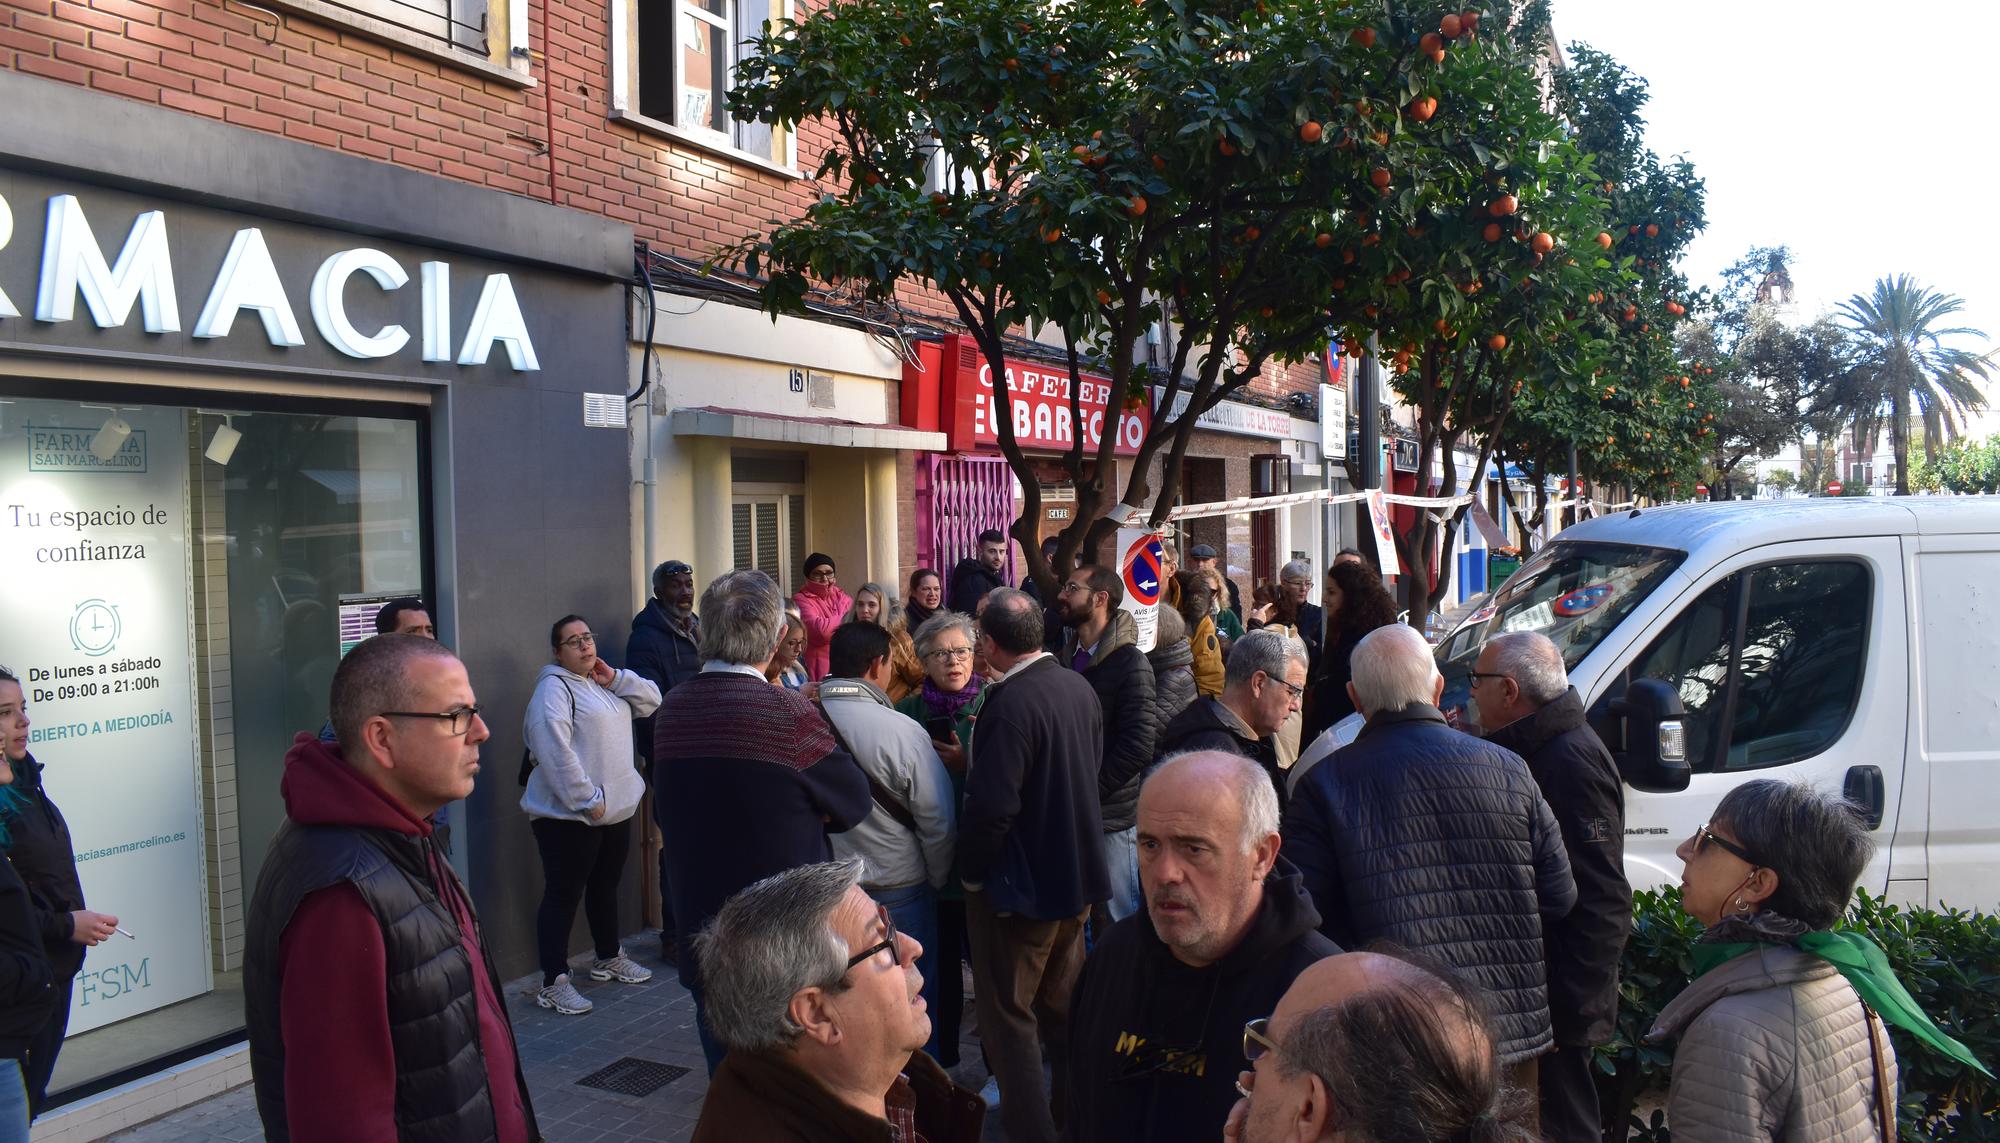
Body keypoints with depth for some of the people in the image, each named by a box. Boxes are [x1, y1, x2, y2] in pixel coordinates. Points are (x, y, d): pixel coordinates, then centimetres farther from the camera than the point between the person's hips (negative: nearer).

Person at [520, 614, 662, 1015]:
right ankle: (554, 983, 2)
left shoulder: (603, 684, 15)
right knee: (564, 895, -4)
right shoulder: (554, 688, -13)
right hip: (569, 816, -9)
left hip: (616, 810, 9)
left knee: (606, 886, 21)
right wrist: (586, 799, -24)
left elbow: (650, 701, 13)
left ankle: (608, 958, 37)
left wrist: (615, 678, -1)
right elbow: (555, 749, -23)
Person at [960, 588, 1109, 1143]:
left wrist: (972, 870, -13)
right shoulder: (1079, 687, -1)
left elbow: (991, 807, -29)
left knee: (1009, 1016, 8)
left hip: (1021, 883, -8)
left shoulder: (1009, 703, -26)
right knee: (1064, 1004, 22)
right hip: (1078, 872, 8)